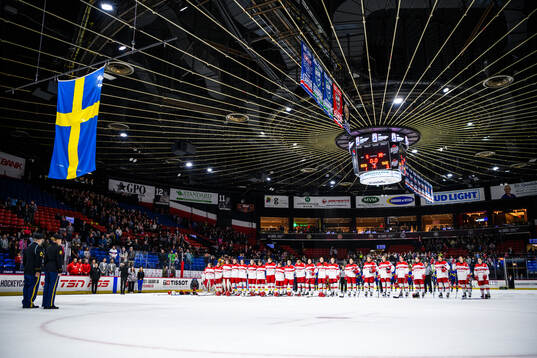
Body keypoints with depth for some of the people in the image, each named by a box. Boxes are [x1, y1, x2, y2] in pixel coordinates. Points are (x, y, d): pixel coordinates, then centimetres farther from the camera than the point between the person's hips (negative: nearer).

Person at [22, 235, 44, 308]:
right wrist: (38, 271, -18)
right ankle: (29, 303, -4)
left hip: (27, 271, 8)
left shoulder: (27, 248, 14)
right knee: (33, 286, -4)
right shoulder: (38, 248, -12)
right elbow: (38, 260, -19)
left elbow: (24, 259, 21)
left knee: (26, 286, 12)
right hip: (34, 271, -8)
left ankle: (25, 303, 16)